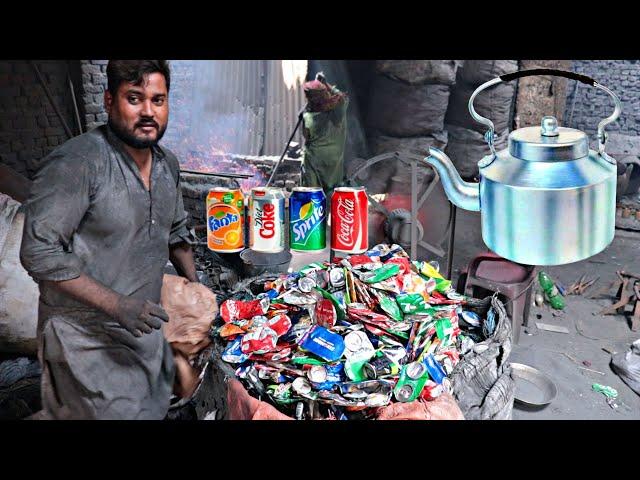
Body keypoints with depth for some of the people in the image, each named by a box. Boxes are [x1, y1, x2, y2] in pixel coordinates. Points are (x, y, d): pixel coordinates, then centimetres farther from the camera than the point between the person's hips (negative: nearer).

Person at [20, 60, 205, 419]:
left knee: (156, 410, 20)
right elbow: (39, 252, -22)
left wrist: (195, 288, 10)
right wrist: (116, 304, -25)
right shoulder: (77, 162, -20)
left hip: (145, 331, 7)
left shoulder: (168, 164, 4)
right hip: (88, 341, -7)